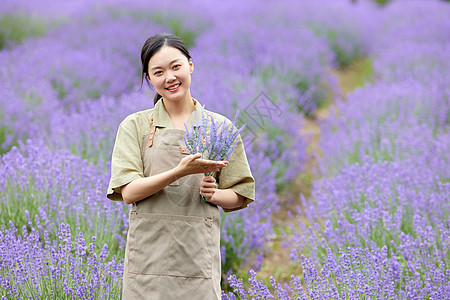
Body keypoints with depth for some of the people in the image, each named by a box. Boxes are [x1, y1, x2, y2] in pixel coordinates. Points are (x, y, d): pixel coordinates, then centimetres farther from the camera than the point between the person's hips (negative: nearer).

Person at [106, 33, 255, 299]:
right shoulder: (135, 126, 5)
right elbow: (128, 192, -6)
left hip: (198, 254, 0)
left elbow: (241, 196, 12)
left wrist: (214, 194, -10)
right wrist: (180, 172, -18)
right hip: (149, 254, 0)